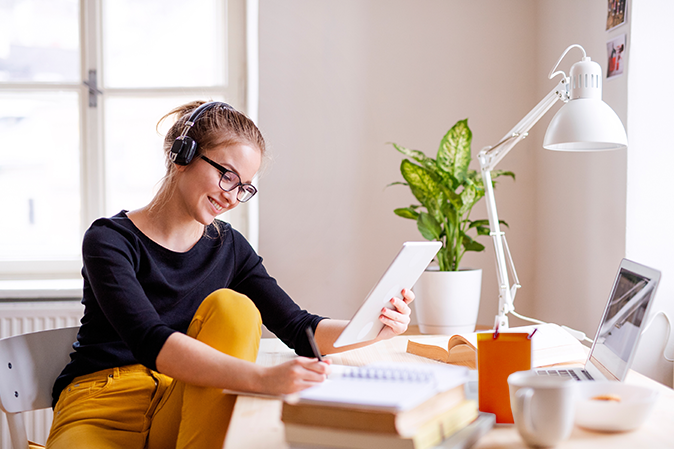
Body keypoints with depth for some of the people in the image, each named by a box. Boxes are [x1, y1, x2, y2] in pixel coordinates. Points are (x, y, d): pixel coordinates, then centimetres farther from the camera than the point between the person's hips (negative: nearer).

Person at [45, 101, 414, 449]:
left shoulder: (229, 248, 7)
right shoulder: (110, 241, -11)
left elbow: (298, 329, 3)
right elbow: (150, 342, -27)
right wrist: (261, 378, -41)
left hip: (184, 409, 6)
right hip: (100, 414, -6)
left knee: (232, 305, -21)